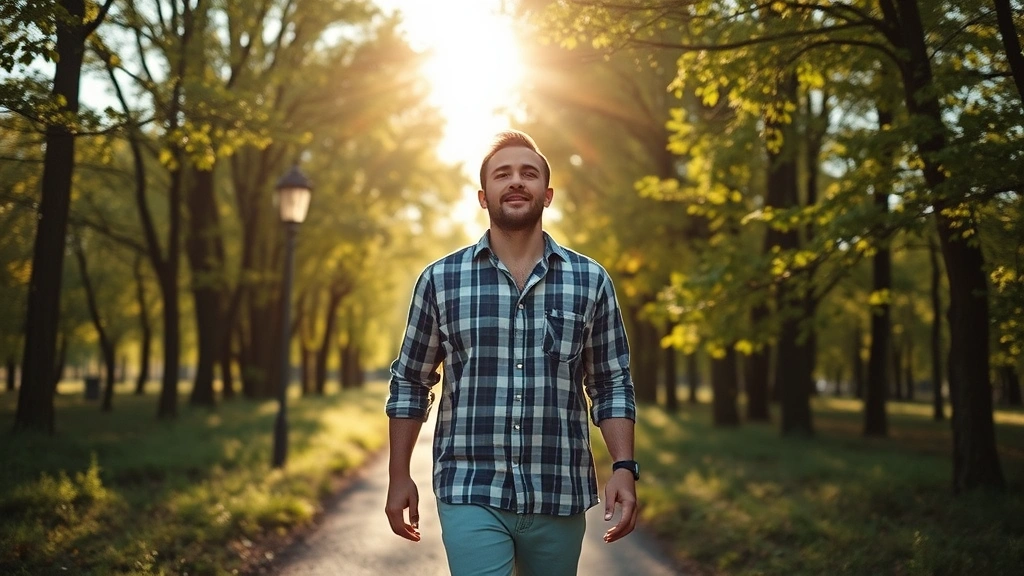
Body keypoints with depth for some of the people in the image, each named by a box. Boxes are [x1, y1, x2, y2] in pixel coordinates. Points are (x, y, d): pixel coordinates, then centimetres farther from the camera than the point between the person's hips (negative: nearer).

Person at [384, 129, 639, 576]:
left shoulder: (590, 281, 4)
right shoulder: (441, 280, 1)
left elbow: (612, 385, 7)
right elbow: (410, 382, 8)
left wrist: (623, 468, -4)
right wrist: (399, 476, 6)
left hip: (560, 496, 2)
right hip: (470, 495, -1)